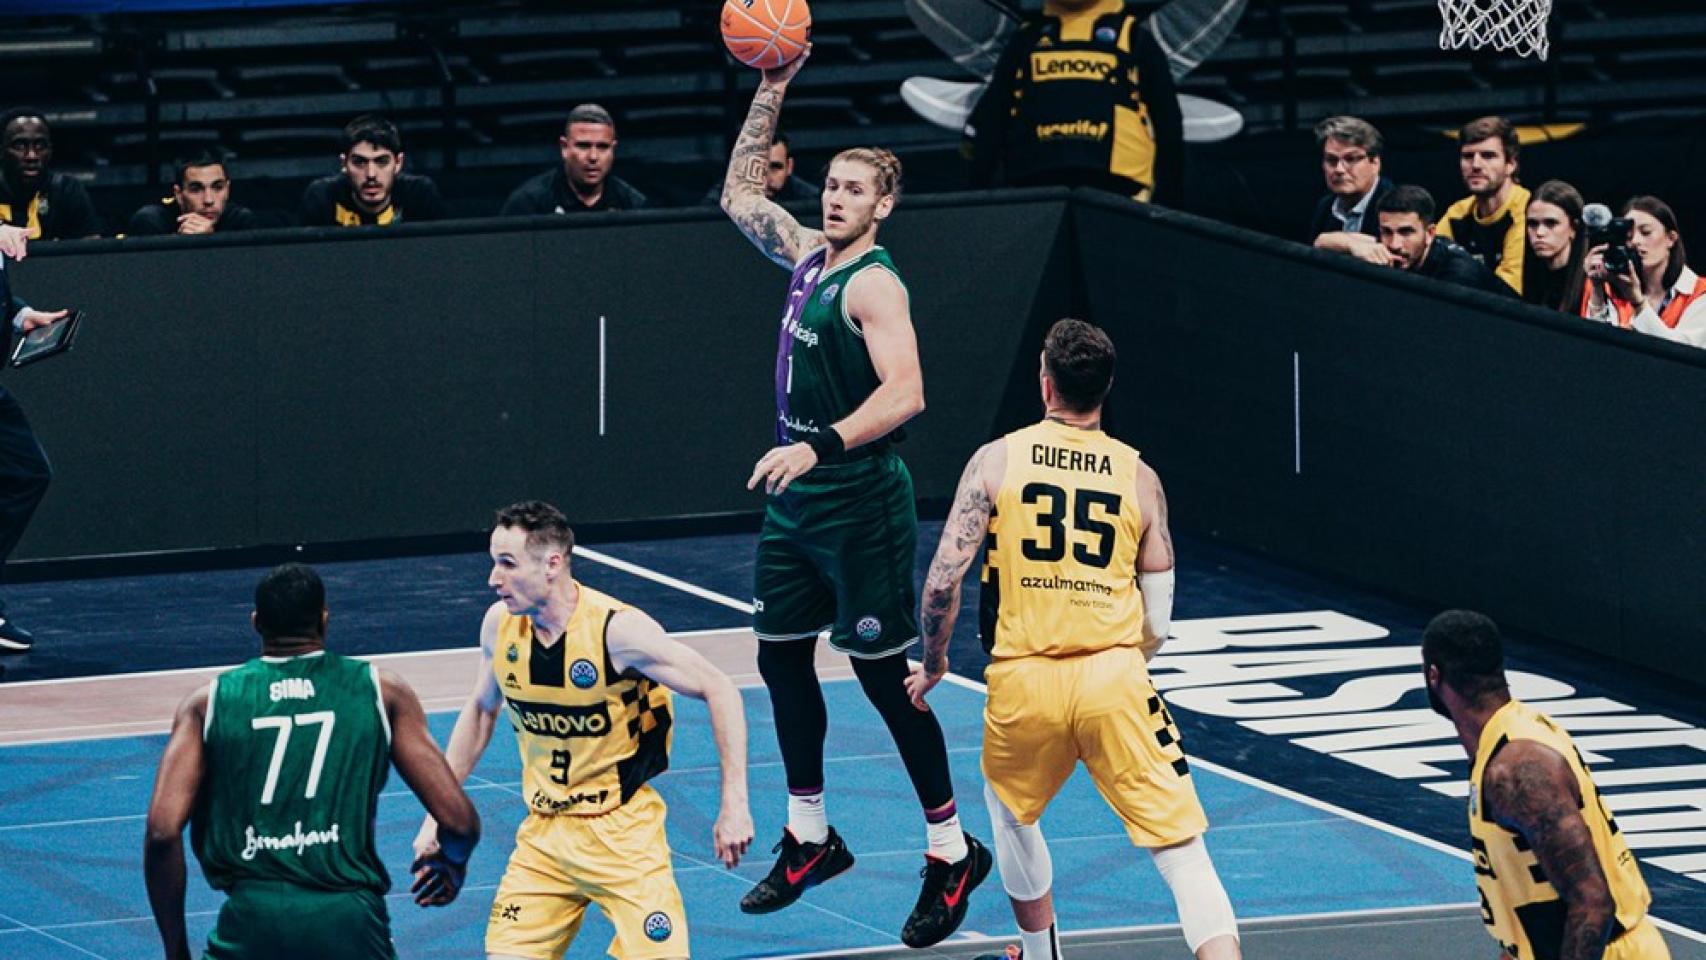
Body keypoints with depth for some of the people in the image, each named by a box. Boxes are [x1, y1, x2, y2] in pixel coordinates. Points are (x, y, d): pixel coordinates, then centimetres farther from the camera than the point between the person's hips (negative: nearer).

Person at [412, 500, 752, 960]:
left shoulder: (617, 629, -21)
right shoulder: (500, 625, -5)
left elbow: (720, 690, -15)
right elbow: (481, 711, 14)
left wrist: (734, 805, -19)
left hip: (622, 833, -5)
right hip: (544, 832, 5)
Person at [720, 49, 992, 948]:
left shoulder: (873, 284, -17)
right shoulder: (807, 253, 8)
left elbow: (903, 392, -29)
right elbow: (739, 194, 23)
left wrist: (820, 447, -39)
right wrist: (769, 93, 15)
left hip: (859, 502, -9)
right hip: (794, 499, 9)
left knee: (883, 675, -5)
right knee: (781, 658, 13)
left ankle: (953, 853, 3)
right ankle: (810, 839, 26)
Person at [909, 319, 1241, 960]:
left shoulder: (996, 461, 1)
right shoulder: (1138, 477, 5)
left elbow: (943, 579, -4)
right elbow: (1159, 622, 8)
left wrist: (933, 664, 13)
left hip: (1024, 679, 1)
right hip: (1114, 677, -1)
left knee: (1011, 809, 32)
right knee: (1183, 852, -5)